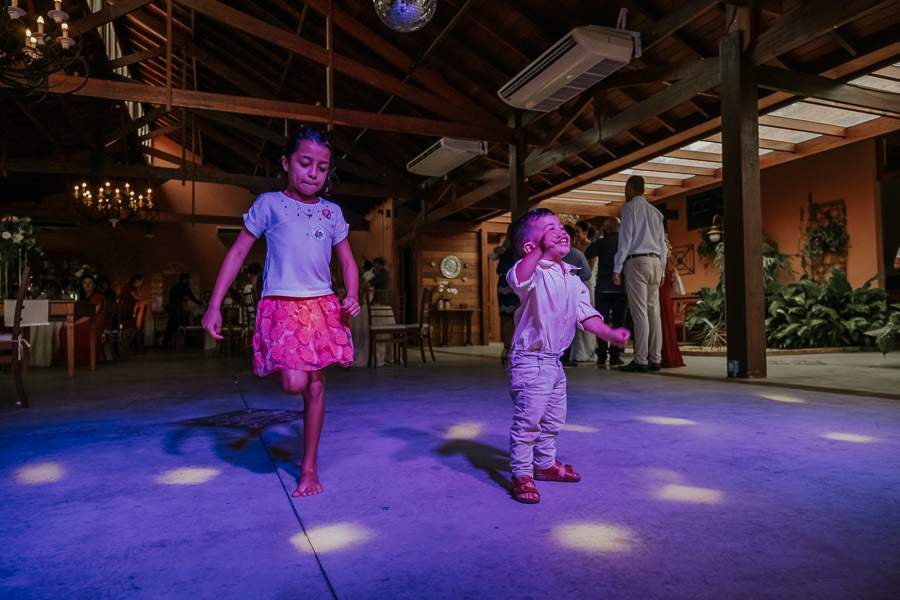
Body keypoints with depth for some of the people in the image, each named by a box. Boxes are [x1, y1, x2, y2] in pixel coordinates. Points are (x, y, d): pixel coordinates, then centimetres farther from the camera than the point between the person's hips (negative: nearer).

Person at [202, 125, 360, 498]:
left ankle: (309, 467, 19)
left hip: (323, 307, 3)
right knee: (294, 384, -18)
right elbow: (238, 253, 2)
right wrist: (214, 305, -4)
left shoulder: (332, 212, 11)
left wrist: (352, 296, -4)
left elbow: (347, 261, 16)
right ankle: (278, 369, 21)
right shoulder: (269, 204, 2)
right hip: (281, 305, -3)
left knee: (315, 388, 5)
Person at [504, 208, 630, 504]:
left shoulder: (571, 277, 10)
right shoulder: (534, 271, -16)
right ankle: (521, 475, 8)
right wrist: (540, 250, -46)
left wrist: (610, 334, 5)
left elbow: (584, 313, 14)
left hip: (554, 360, 9)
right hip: (529, 360, -9)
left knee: (553, 419, 20)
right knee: (528, 419, -7)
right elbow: (517, 279, -40)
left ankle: (546, 464, 39)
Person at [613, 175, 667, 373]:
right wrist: (661, 271, 22)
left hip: (637, 261, -7)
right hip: (655, 262, 7)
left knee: (640, 313, -10)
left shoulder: (630, 207, 0)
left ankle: (640, 361, -11)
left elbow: (625, 238, -8)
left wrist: (617, 268, -8)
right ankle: (654, 360, 5)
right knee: (654, 312, 5)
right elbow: (662, 243, 20)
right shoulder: (656, 211, 21)